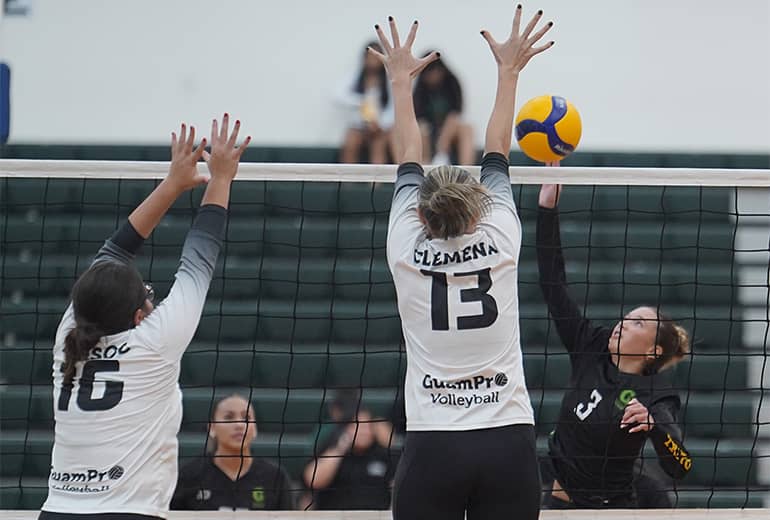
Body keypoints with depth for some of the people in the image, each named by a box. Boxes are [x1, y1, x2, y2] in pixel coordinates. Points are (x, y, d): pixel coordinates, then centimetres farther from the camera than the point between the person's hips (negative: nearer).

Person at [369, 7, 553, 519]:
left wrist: (401, 81, 30)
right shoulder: (500, 242, 2)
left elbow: (409, 161, 15)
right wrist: (509, 72, 28)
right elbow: (497, 152, 15)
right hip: (510, 442, 1)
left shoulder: (409, 251, 1)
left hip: (432, 447, -1)